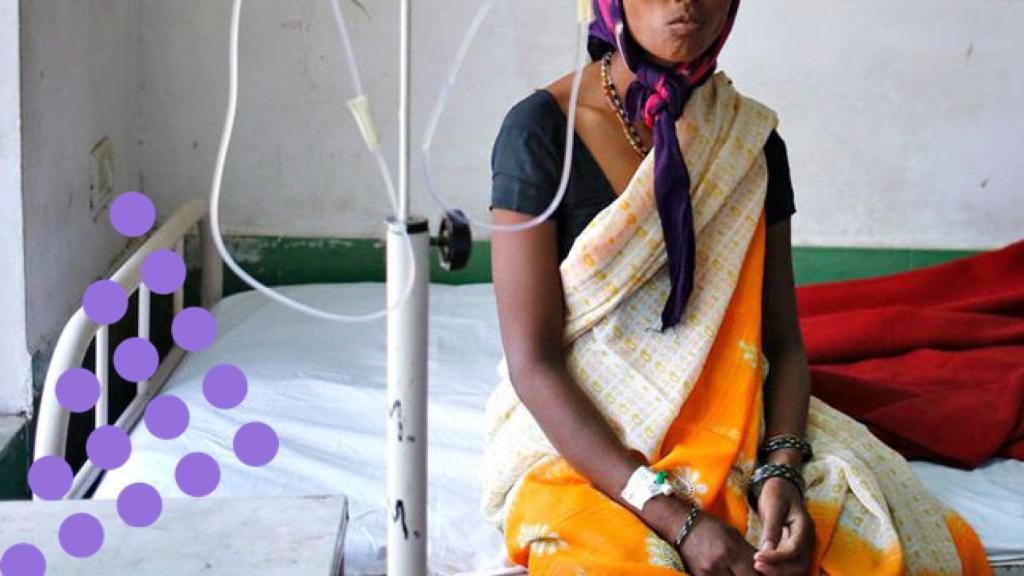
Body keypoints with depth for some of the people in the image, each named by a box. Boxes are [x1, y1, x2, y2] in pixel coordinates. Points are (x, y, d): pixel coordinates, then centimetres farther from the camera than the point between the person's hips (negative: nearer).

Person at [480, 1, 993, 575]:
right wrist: (677, 521, -22)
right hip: (584, 454, -4)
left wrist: (781, 470, -17)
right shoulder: (541, 129, -9)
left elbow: (782, 340, 5)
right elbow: (532, 364, -14)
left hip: (737, 436, 4)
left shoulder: (750, 140, 6)